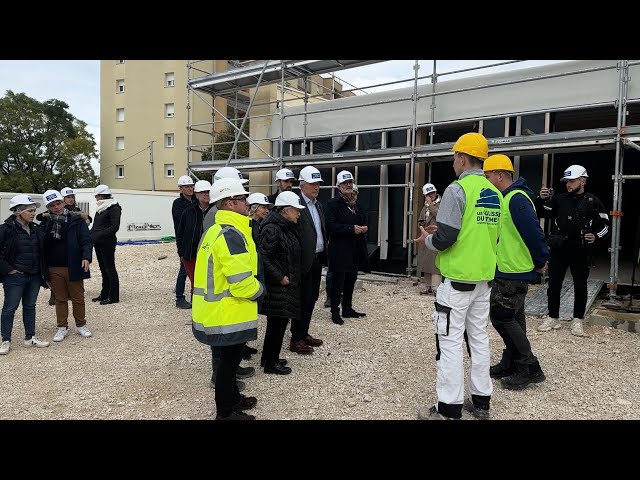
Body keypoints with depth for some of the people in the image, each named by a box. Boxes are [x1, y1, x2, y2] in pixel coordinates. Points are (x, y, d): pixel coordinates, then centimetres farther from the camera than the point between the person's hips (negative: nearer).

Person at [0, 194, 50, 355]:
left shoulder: (35, 229, 6)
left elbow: (42, 253, 13)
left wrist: (43, 273, 9)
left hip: (34, 276, 6)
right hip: (14, 277, -6)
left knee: (30, 307, 14)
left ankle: (30, 338, 25)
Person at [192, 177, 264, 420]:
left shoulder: (215, 230, 9)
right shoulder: (232, 235, -24)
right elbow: (242, 283, -27)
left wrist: (252, 287, 13)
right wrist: (259, 289, -7)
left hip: (216, 310, 10)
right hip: (229, 314, -10)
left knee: (229, 358, 24)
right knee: (229, 360, 7)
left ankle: (233, 398, 42)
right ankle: (225, 412, 24)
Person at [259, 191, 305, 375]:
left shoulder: (287, 227, 12)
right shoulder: (272, 229, -19)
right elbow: (264, 257, -23)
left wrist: (292, 278, 15)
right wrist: (280, 277, -19)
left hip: (287, 285, 10)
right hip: (277, 287, -10)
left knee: (278, 323, 17)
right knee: (277, 323, 0)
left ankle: (270, 358, 31)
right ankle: (270, 363, 15)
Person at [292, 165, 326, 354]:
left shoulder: (318, 204, 14)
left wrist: (323, 255, 12)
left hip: (317, 260, 8)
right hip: (305, 261, -8)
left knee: (312, 298, 15)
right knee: (303, 300, 0)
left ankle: (304, 333, 29)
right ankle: (296, 340, 13)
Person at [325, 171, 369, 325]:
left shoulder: (356, 203, 16)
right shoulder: (333, 203, -7)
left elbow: (362, 221, 24)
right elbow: (331, 225, -18)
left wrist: (363, 228, 1)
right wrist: (351, 228, -21)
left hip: (354, 249, 7)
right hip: (339, 250, -7)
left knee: (351, 280, 13)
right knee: (338, 281, -1)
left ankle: (347, 309, 26)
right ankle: (335, 312, 9)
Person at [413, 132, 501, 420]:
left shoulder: (458, 189, -15)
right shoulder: (495, 194, 10)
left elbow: (445, 239, -20)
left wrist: (427, 239, 2)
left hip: (457, 279, -8)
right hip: (484, 278, 8)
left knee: (450, 342, 0)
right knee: (479, 338, 16)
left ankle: (449, 409, 8)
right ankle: (481, 401, 27)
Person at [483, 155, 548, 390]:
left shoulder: (517, 199, -20)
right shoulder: (506, 198, 12)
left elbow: (534, 233, -23)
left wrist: (540, 261, -13)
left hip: (513, 273, -10)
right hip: (507, 271, 10)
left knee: (501, 317, -4)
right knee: (512, 318, 15)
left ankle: (530, 368, 7)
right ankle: (510, 364, 27)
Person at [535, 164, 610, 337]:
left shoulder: (592, 201, 0)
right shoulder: (560, 199, 7)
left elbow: (604, 224, 3)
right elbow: (542, 213, 5)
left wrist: (596, 236, -14)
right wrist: (542, 199, -11)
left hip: (580, 251, -2)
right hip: (558, 249, 2)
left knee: (580, 287, 7)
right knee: (554, 285, 6)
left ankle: (577, 321, 19)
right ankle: (553, 318, 18)